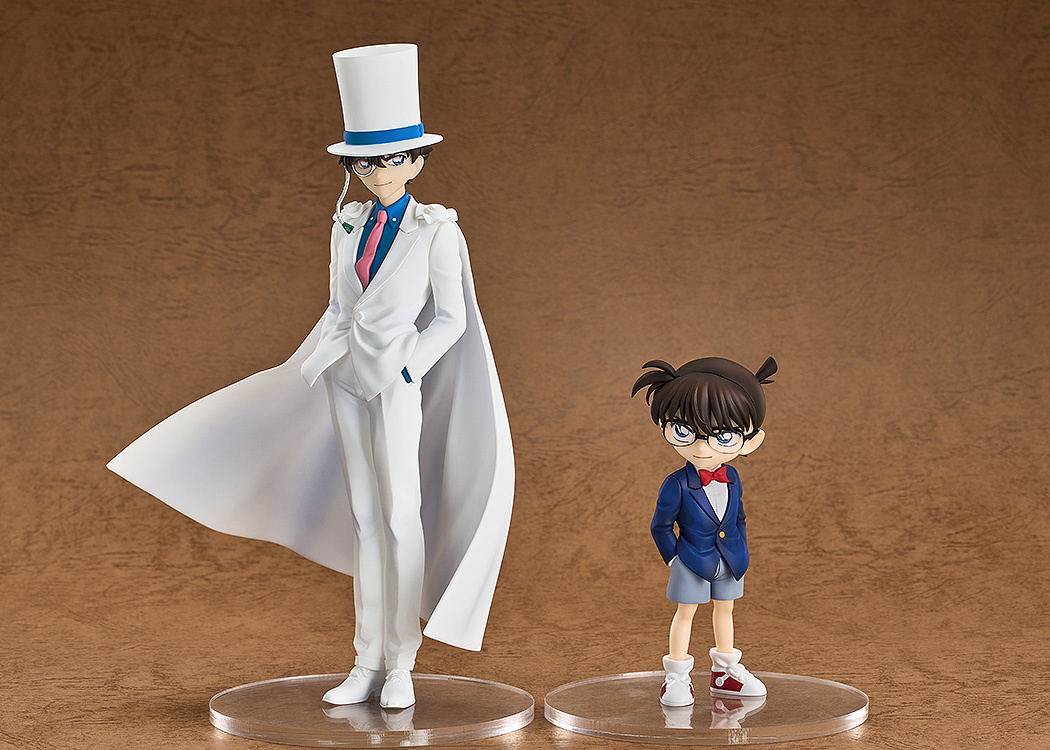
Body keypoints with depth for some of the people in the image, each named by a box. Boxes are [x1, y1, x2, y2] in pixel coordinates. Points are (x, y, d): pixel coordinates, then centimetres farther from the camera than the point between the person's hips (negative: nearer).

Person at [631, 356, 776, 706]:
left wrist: (741, 553, 9)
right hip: (693, 562, -5)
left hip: (729, 560, 5)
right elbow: (660, 526, -10)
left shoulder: (731, 478, -6)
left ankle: (725, 672, 31)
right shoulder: (677, 485, -21)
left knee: (724, 610, 17)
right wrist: (674, 559, -10)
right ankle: (676, 677, 14)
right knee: (685, 612, 4)